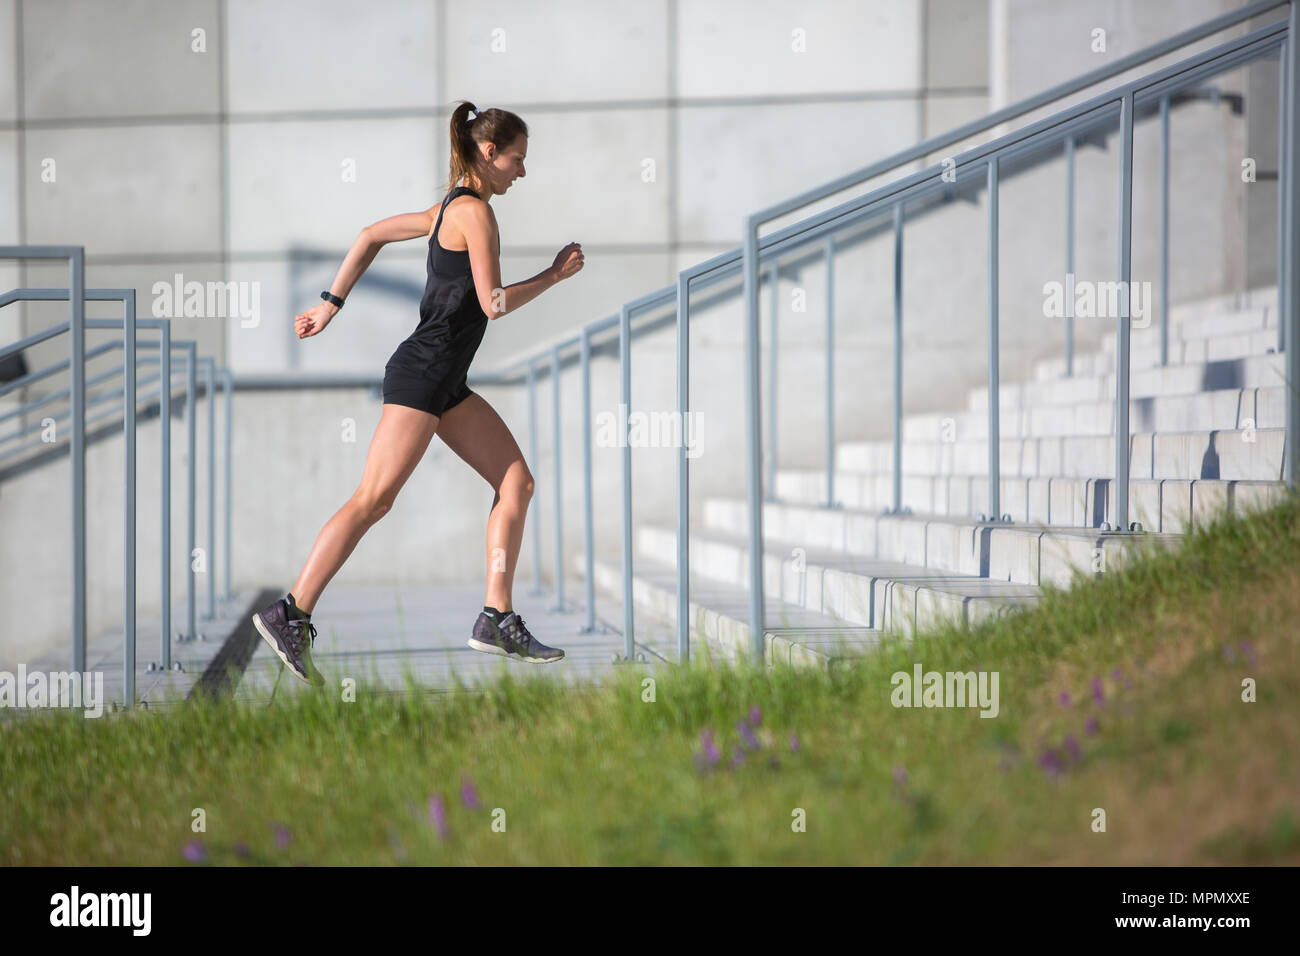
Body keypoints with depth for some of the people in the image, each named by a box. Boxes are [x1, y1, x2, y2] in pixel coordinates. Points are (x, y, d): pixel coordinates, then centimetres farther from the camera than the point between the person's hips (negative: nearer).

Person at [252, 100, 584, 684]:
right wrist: (554, 275, -4)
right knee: (373, 500, -12)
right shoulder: (474, 209, -11)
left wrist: (331, 304, 21)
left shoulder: (452, 208, 17)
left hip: (447, 383, 10)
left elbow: (371, 235, 22)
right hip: (422, 373, -10)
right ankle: (291, 616, -11)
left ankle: (497, 620, 5)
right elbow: (494, 303, -17)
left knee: (518, 482, 6)